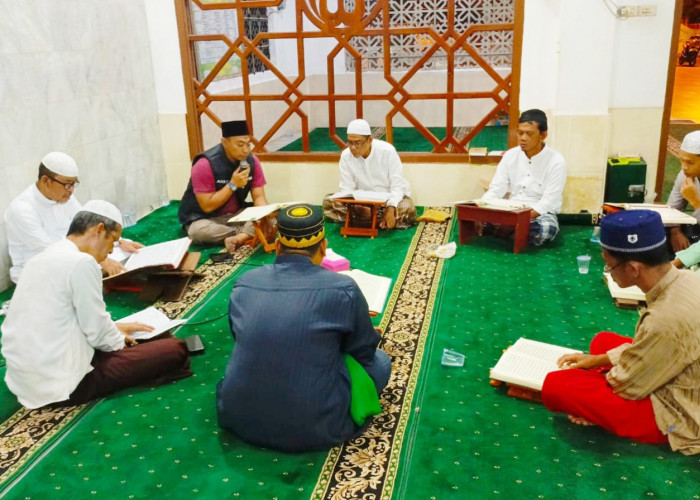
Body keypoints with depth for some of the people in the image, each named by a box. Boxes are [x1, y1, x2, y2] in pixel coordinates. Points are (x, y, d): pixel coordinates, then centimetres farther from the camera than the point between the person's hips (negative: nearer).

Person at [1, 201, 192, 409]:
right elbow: (97, 332, -14)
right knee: (174, 349, -8)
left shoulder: (42, 258, 10)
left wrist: (113, 328, 18)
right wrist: (120, 340, 5)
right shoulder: (81, 262, -18)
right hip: (62, 383, -10)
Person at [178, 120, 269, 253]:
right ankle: (248, 234, -17)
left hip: (237, 216, 3)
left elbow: (259, 197, -7)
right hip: (204, 218, -3)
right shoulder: (205, 164, -23)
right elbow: (207, 206, -22)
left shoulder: (252, 161, -9)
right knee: (198, 231, -38)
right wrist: (233, 184, -28)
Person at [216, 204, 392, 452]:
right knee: (379, 360, 17)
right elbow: (365, 350, 2)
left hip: (239, 417, 5)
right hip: (312, 427, -4)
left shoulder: (244, 283, 0)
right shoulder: (342, 288, -13)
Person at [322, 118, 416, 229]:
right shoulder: (346, 155, -12)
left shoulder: (387, 151, -18)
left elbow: (397, 186, -17)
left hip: (390, 198, -3)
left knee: (407, 209, -35)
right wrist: (358, 208, -32)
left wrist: (390, 208, -36)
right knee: (328, 202, -18)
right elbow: (347, 189, -10)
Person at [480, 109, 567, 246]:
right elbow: (496, 189, -2)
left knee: (546, 229, -37)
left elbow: (549, 201, -19)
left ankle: (512, 230, -12)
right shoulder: (510, 155, 0)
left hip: (541, 213, -2)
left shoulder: (556, 161, -13)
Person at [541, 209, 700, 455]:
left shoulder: (668, 317, -36)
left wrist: (596, 374, 2)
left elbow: (625, 385, -20)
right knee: (603, 340, 21)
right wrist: (596, 360, 10)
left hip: (677, 415, -9)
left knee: (556, 386, -17)